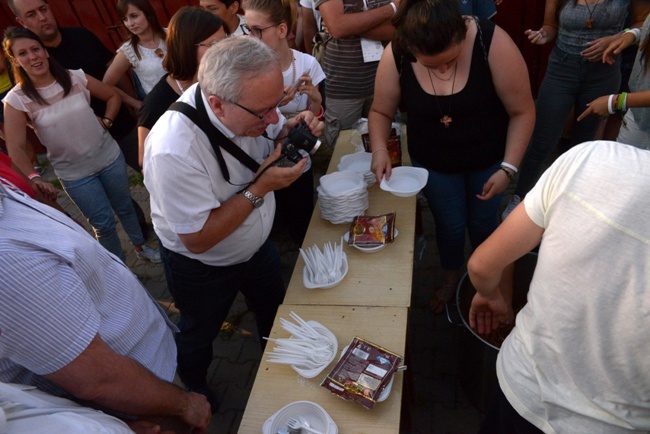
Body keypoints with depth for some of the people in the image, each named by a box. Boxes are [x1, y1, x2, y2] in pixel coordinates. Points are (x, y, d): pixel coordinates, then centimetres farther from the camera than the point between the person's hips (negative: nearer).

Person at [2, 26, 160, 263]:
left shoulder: (75, 78, -7)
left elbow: (113, 95, 8)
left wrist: (106, 121, -4)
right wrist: (32, 177, -27)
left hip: (110, 157, 2)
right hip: (74, 174, -2)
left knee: (125, 207, 20)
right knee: (103, 222, 6)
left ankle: (140, 246, 45)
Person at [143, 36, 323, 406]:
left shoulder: (249, 104, -22)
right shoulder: (174, 151, -41)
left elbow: (273, 135, 1)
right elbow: (197, 239, -32)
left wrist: (294, 128, -23)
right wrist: (260, 189, -35)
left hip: (257, 245, 6)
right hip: (202, 266, -5)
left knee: (276, 313, 28)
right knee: (201, 334, 24)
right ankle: (194, 388, 58)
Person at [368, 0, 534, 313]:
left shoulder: (493, 43, -28)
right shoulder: (395, 56, -22)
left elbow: (522, 111, -19)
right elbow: (381, 111, -7)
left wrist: (508, 168, -22)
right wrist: (379, 149, -25)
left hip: (489, 159, -1)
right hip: (433, 162, 1)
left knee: (483, 222, 16)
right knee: (450, 225, 14)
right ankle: (451, 280, 45)